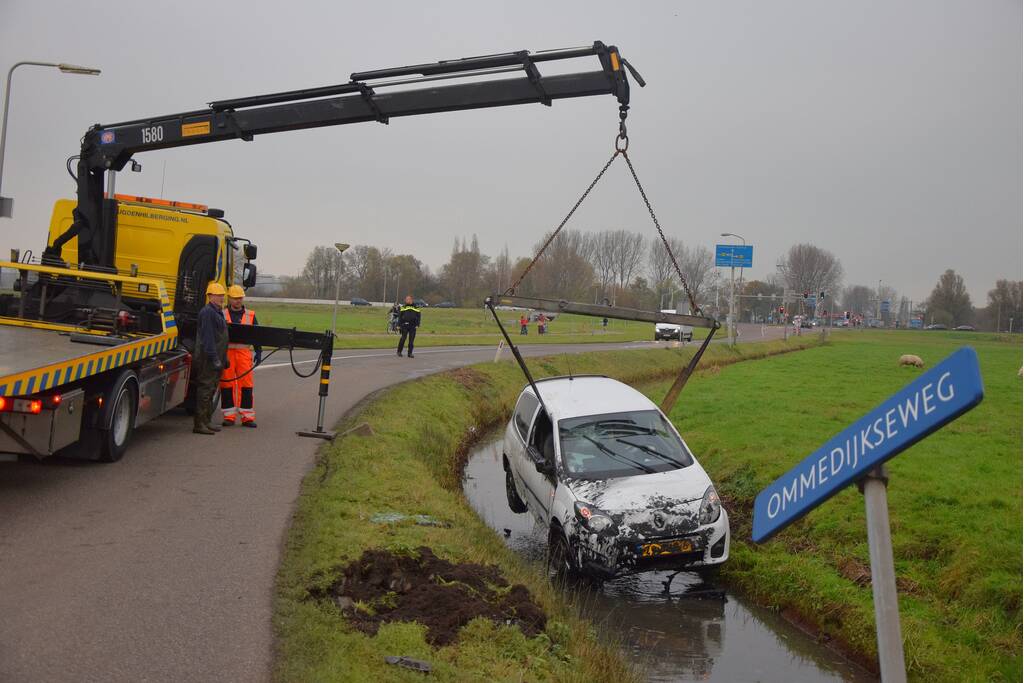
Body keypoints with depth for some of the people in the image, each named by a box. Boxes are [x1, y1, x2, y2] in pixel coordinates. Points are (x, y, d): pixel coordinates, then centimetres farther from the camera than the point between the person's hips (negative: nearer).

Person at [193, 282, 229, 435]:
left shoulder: (217, 313, 20)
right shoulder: (207, 312, -14)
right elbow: (207, 337, -21)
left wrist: (224, 359, 24)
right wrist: (214, 358, -25)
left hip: (215, 359, 11)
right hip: (207, 359, -11)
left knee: (211, 390, 14)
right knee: (205, 390, -9)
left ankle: (206, 422, 21)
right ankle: (199, 424, -8)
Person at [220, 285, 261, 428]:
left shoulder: (250, 315, 12)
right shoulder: (222, 315, 7)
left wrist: (258, 352, 6)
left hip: (244, 352, 1)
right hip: (226, 353, -1)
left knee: (246, 384, -3)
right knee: (227, 384, 0)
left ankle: (247, 416, 2)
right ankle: (229, 416, 7)